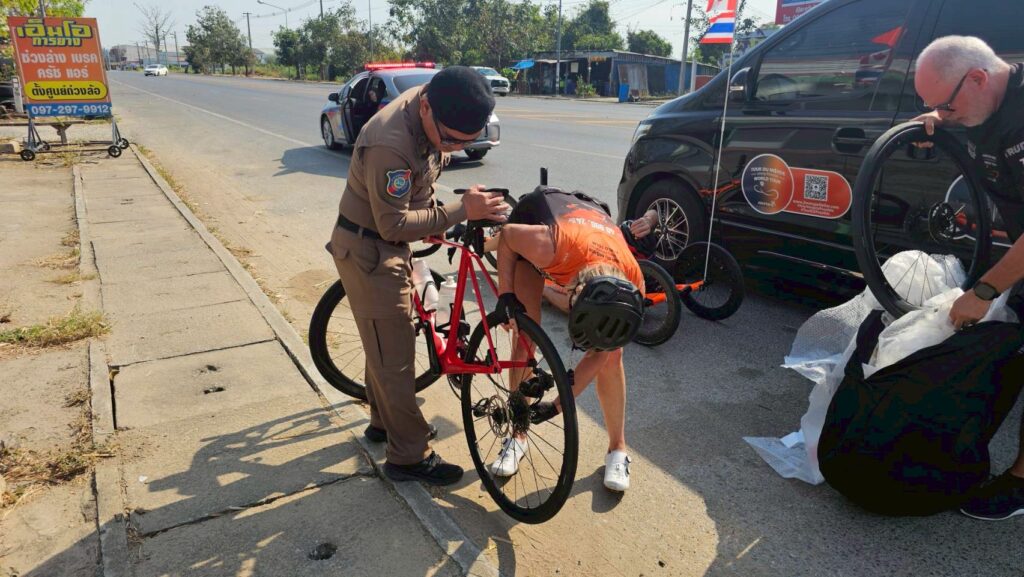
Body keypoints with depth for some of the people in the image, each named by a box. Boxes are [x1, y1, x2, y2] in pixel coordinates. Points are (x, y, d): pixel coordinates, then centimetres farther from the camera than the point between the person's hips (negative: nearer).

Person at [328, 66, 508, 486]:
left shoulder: (431, 110, -6)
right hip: (367, 250, -9)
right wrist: (461, 211, -30)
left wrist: (433, 217, 8)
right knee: (394, 356, -1)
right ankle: (408, 457, 14)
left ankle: (385, 421, 41)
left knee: (386, 343, 22)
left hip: (389, 245, 9)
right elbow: (393, 225, -29)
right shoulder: (389, 144, -35)